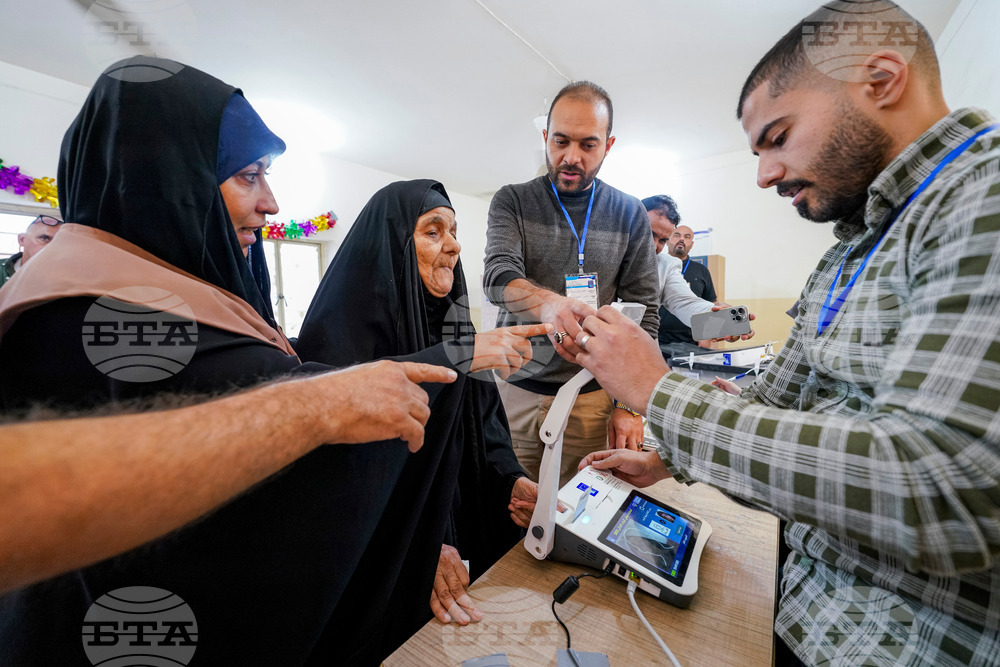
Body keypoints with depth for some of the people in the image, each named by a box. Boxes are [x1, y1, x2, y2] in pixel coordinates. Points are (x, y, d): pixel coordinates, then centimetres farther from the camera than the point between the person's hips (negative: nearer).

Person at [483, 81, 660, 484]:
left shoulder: (629, 215, 3)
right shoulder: (512, 202, 1)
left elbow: (642, 313, 2)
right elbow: (497, 276, -16)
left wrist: (628, 405, -6)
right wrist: (548, 303, -39)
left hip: (591, 399, 1)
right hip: (514, 389, 0)